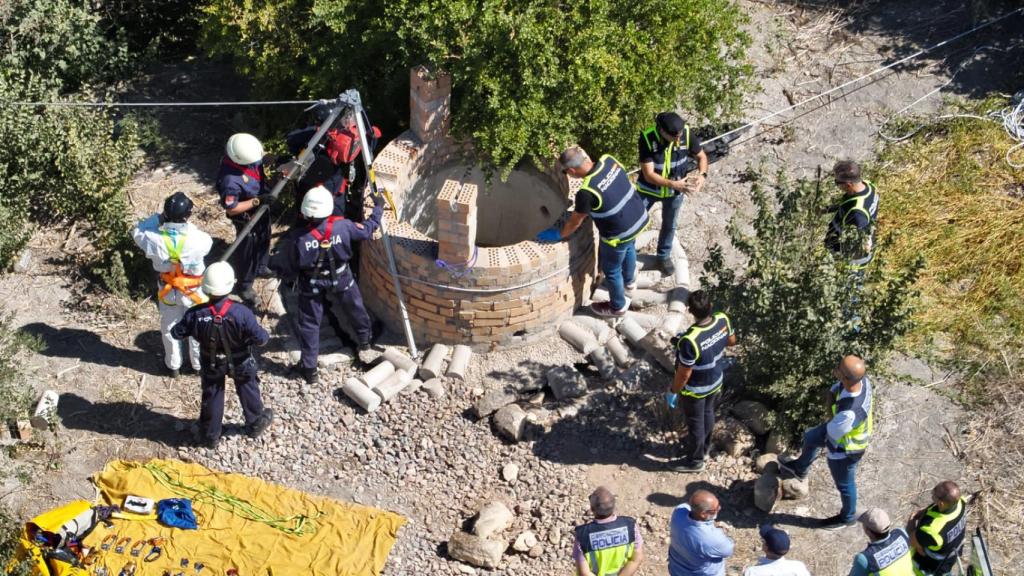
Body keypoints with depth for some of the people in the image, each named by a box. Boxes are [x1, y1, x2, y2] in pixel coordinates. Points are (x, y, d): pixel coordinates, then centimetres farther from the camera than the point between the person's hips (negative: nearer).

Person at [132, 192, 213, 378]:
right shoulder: (197, 239, -32)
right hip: (194, 290, -1)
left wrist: (158, 218, -16)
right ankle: (198, 364, 43)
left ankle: (173, 365, 43)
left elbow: (137, 232, -8)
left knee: (169, 328, 25)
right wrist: (187, 225, -8)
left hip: (168, 290, 1)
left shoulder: (155, 239, -29)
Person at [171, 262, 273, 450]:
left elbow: (177, 333, -13)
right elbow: (260, 338, -27)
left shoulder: (196, 314, -28)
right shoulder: (242, 313, -34)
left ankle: (210, 436, 39)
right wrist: (264, 335, -4)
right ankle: (255, 424, 47)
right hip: (240, 362, -1)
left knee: (211, 396, 23)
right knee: (248, 391, 26)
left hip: (210, 364, 1)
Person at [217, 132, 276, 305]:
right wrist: (257, 201, -33)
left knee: (264, 240, 31)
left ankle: (260, 268, 59)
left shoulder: (245, 153, -22)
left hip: (261, 209, 7)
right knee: (247, 251, 16)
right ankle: (245, 285, 40)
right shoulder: (230, 180, -42)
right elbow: (231, 209, -30)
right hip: (247, 218, -7)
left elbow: (260, 161, 2)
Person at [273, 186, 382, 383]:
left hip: (311, 287, -1)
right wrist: (378, 207, 10)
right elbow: (368, 229, -6)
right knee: (356, 311, 28)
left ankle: (309, 369, 22)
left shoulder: (300, 238, -28)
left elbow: (291, 269, -15)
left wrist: (278, 270, 7)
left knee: (309, 325, 16)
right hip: (342, 281, 1)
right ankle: (364, 343, 52)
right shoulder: (343, 226, -26)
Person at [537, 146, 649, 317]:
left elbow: (575, 222, -15)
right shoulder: (609, 160, -13)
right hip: (639, 218, 7)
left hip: (619, 234, -7)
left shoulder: (587, 192, -31)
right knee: (629, 249, 37)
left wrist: (558, 235, 4)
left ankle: (617, 307, 43)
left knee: (611, 270, 20)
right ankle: (629, 280, 65)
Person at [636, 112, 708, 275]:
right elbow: (649, 174, -30)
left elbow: (702, 156, -6)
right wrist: (673, 184, -42)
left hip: (674, 192, 2)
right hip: (649, 189, -2)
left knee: (669, 225, 22)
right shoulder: (647, 138, -31)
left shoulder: (686, 134, -24)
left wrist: (702, 175, -27)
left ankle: (664, 256, 47)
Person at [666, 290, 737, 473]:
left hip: (696, 389, -6)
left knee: (695, 423, 17)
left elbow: (684, 373, -28)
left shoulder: (690, 340, -41)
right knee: (708, 413, 30)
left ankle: (694, 461, 40)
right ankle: (704, 447, 55)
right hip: (716, 381, 6)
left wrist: (673, 392, -11)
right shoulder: (723, 320, -21)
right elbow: (732, 341, 1)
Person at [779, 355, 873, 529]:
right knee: (810, 438, 32)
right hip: (841, 428, 8)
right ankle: (800, 469, 64)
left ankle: (847, 518, 53)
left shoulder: (849, 413, -48)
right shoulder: (862, 380, -27)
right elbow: (833, 391, -6)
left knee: (844, 484, 22)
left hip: (844, 450, -8)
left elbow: (832, 433, -26)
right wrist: (832, 395, -26)